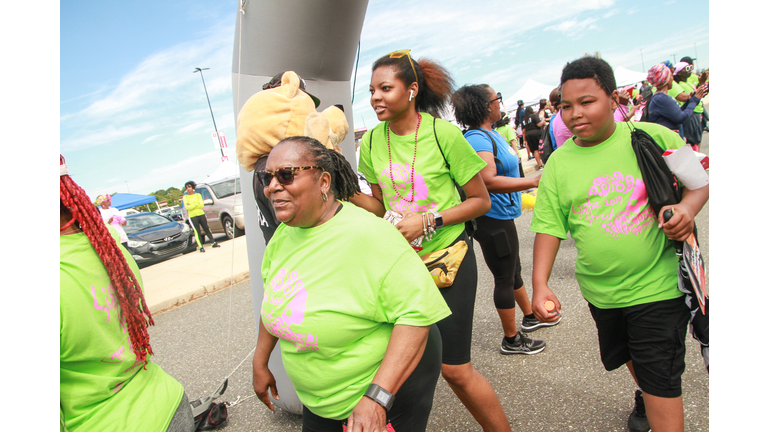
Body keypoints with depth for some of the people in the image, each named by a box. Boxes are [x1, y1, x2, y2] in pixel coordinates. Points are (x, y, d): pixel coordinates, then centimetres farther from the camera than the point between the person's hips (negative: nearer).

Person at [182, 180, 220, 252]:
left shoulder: (198, 195, 7)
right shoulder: (185, 197, 2)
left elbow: (201, 205, -5)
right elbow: (187, 207, -12)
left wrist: (191, 206, -12)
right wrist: (196, 204, -11)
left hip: (201, 214, 2)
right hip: (192, 216, -2)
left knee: (207, 229, 7)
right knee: (197, 232, -5)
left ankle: (213, 243, 16)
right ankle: (201, 247, -1)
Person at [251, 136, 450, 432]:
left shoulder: (368, 235, -28)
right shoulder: (284, 234, -5)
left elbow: (417, 312, -31)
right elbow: (273, 294, 10)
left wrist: (377, 397, -32)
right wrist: (260, 363, 14)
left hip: (392, 383, -7)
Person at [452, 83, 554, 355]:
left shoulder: (489, 134, 10)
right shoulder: (477, 138, -23)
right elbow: (488, 181, -36)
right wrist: (533, 181, -36)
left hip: (502, 215, 11)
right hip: (494, 219, -11)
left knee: (513, 270, 25)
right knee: (505, 278, 2)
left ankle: (530, 316, 45)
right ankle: (511, 340, 18)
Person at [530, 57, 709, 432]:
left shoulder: (652, 137, -9)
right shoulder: (558, 163, -4)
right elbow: (549, 227, -5)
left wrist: (688, 207, -19)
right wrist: (540, 284, -15)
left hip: (657, 284, -4)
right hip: (600, 289, 4)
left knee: (661, 379, 0)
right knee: (626, 356, 26)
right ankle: (645, 398, 57)